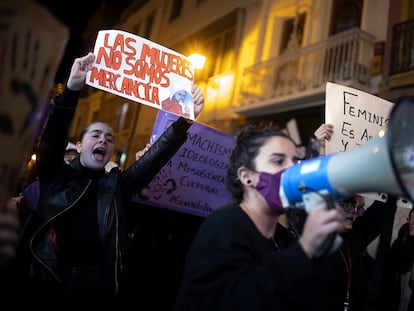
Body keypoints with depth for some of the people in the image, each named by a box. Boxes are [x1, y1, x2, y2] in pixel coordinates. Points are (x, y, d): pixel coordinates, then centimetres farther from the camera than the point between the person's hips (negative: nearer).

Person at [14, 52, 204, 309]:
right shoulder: (56, 176, 3)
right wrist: (72, 89, -28)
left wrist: (185, 120, -13)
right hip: (48, 285, -1)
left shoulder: (117, 185, 6)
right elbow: (52, 138, -13)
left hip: (98, 288, 2)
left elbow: (157, 156, -2)